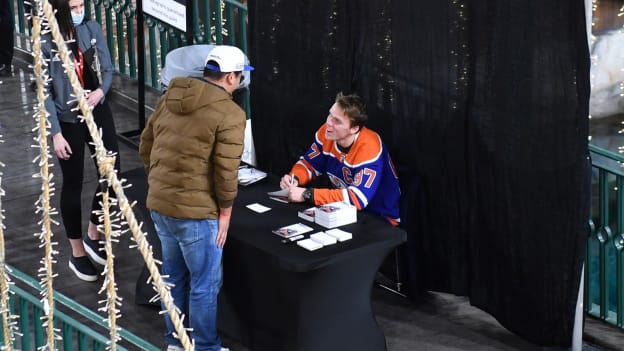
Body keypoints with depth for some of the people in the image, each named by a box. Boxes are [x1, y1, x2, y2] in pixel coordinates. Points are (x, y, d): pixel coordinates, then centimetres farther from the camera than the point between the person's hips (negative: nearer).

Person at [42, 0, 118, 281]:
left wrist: (101, 91, -17)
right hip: (68, 120, -4)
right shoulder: (46, 42, -16)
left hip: (97, 112, 4)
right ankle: (77, 253, 21)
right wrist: (56, 133, -13)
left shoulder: (92, 29, -5)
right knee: (73, 184, 7)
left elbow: (107, 68, 5)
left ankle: (93, 236, 27)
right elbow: (45, 91, -12)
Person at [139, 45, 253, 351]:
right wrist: (225, 211, -5)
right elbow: (226, 171, -16)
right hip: (196, 210, -7)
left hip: (158, 204, 8)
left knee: (173, 275, 21)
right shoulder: (230, 114, -13)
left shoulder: (170, 97, 8)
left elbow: (146, 146, 15)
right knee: (205, 283, 6)